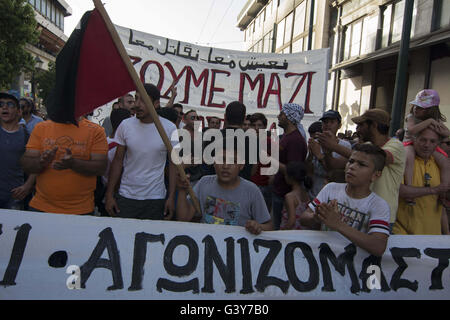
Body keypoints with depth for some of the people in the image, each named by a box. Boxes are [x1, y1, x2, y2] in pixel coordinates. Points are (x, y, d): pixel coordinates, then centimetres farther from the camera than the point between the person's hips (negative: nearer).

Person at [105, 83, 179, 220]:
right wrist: (109, 194, 0)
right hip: (125, 197, 1)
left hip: (155, 199, -1)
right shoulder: (125, 125, -2)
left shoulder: (169, 128, -7)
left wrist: (171, 197, -6)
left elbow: (173, 164, -2)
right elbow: (118, 160, 3)